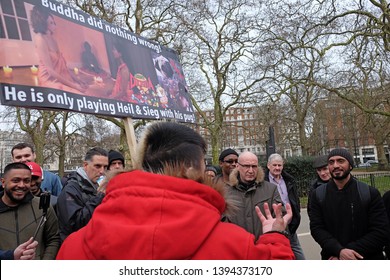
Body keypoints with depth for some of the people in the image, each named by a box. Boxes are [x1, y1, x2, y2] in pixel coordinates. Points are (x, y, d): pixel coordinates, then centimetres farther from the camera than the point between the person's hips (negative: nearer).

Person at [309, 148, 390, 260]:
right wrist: (339, 251, -24)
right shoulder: (318, 195, -3)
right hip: (332, 258, 1)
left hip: (367, 258, 0)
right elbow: (316, 228, -8)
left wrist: (350, 251, -19)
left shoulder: (370, 193, -6)